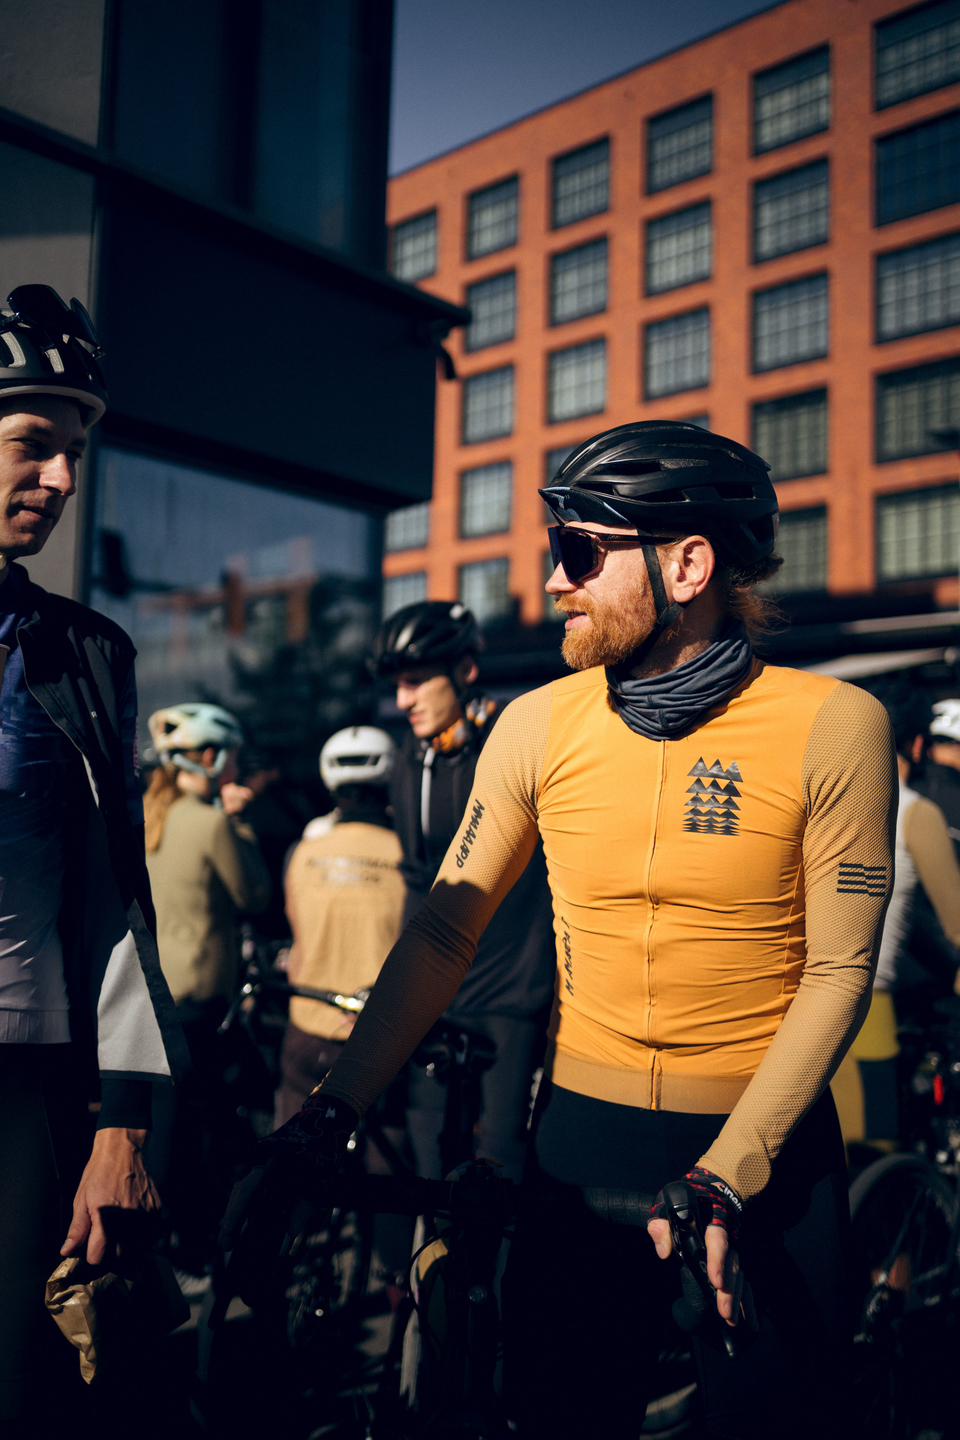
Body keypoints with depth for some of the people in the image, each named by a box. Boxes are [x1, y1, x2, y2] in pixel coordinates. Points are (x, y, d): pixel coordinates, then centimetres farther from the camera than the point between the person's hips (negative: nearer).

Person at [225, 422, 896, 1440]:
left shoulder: (832, 727, -12)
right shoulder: (540, 725, -5)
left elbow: (837, 971, -10)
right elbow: (444, 933, -3)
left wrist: (726, 1175, -18)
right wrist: (326, 1117, -10)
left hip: (765, 1146, -2)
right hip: (579, 1146, 2)